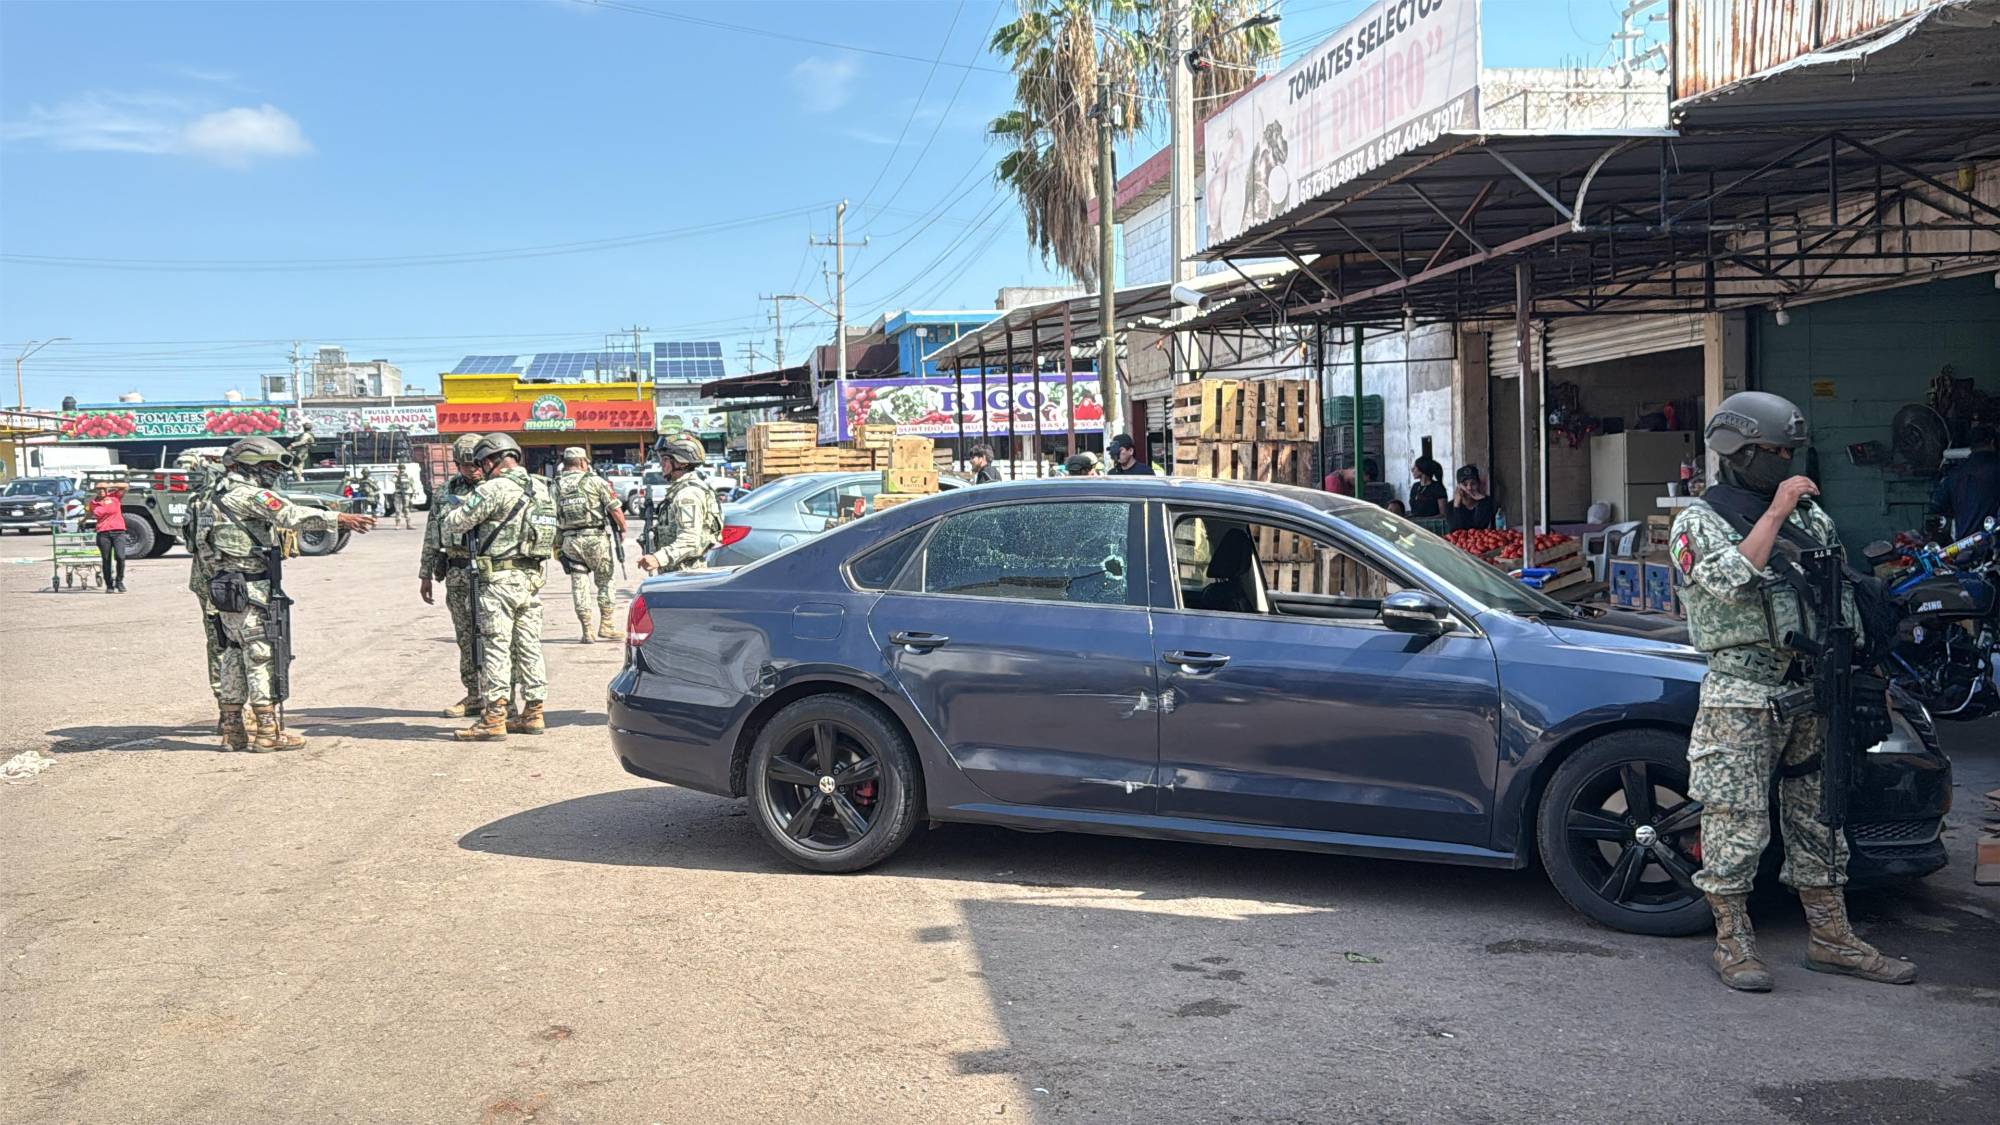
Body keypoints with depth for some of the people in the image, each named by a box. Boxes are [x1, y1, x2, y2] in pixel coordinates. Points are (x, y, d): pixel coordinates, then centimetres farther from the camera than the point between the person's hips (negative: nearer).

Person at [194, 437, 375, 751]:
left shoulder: (217, 495, 18)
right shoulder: (245, 493, -12)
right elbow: (291, 515, -22)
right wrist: (340, 518, -23)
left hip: (225, 587, 10)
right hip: (250, 589, -10)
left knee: (235, 656, 13)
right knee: (263, 656, -5)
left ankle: (232, 731, 16)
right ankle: (268, 731, -3)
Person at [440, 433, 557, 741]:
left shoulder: (494, 489, -13)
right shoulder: (543, 489, 12)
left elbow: (454, 522, -10)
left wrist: (452, 524, 15)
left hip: (500, 580, -7)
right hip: (533, 578, 8)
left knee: (496, 648, -5)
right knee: (529, 646, 12)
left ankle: (493, 720, -5)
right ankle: (533, 713, 16)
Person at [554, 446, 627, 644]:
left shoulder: (556, 486, 6)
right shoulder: (595, 481, -2)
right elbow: (615, 509, -5)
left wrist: (557, 547, 9)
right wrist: (622, 529, 10)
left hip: (569, 540, 3)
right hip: (595, 538, -3)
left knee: (579, 587, 7)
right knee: (605, 582, 10)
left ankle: (587, 632, 7)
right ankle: (606, 626, 8)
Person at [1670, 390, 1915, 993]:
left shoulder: (1809, 512, 16)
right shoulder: (1699, 520, -3)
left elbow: (1841, 587, 19)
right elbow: (1730, 581, -21)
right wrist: (1774, 515, -21)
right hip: (1742, 696, -6)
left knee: (1817, 816, 12)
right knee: (1737, 824, -5)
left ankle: (1831, 938, 21)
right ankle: (1733, 942, 6)